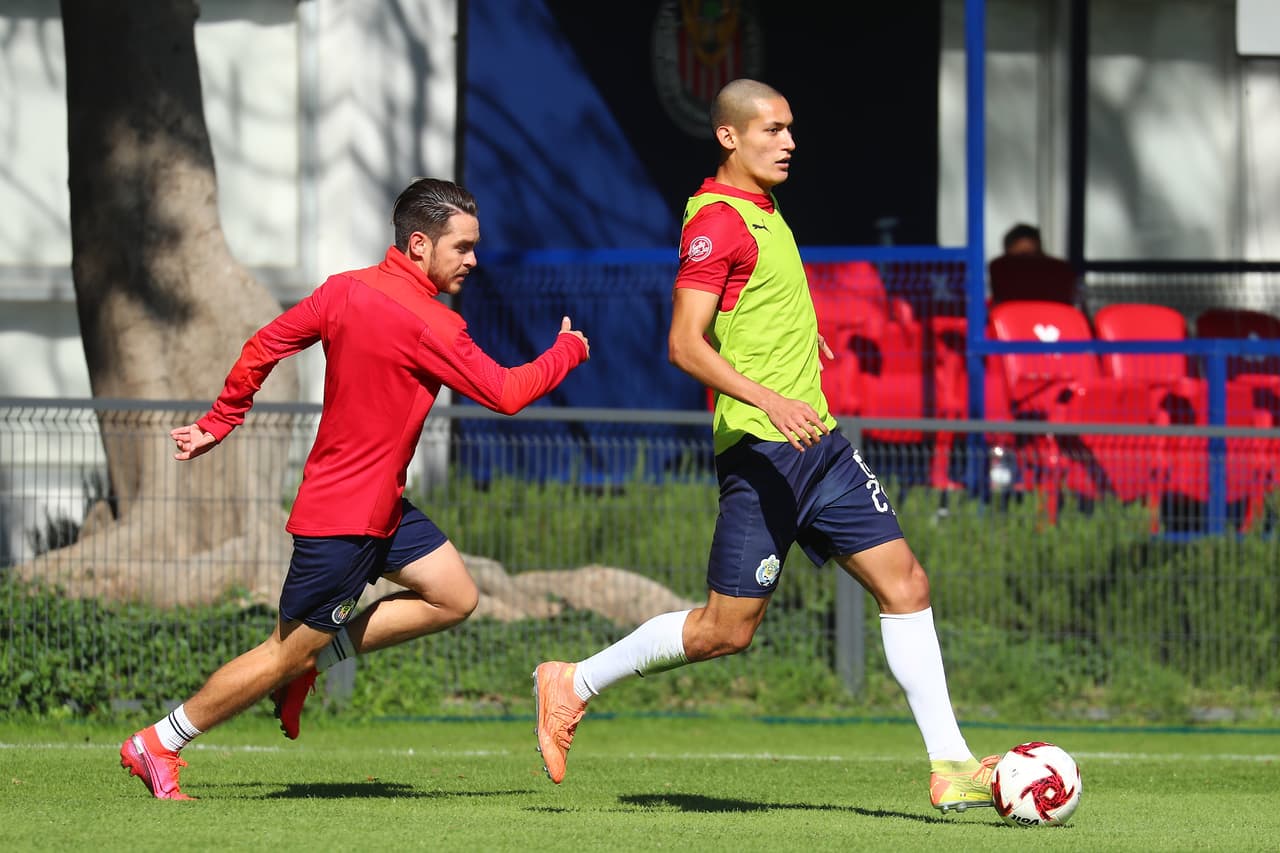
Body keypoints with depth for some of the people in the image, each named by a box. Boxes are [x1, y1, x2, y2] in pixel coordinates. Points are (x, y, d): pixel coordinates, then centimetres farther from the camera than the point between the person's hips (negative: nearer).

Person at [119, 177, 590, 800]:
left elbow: (263, 347, 5)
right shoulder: (429, 325, -23)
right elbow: (505, 394, -17)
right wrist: (568, 352, 0)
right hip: (346, 518, -9)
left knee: (455, 598, 10)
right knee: (288, 652, 0)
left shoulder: (345, 290, 1)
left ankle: (318, 656, 15)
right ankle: (157, 745, 9)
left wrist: (219, 423, 15)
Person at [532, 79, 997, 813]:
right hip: (761, 449, -9)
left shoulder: (763, 210, 16)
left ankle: (951, 766, 0)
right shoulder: (717, 218, -13)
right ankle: (574, 685, 12)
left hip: (817, 441, 9)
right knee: (728, 629, -5)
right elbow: (685, 345, -21)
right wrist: (768, 399, -30)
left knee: (905, 585, 0)